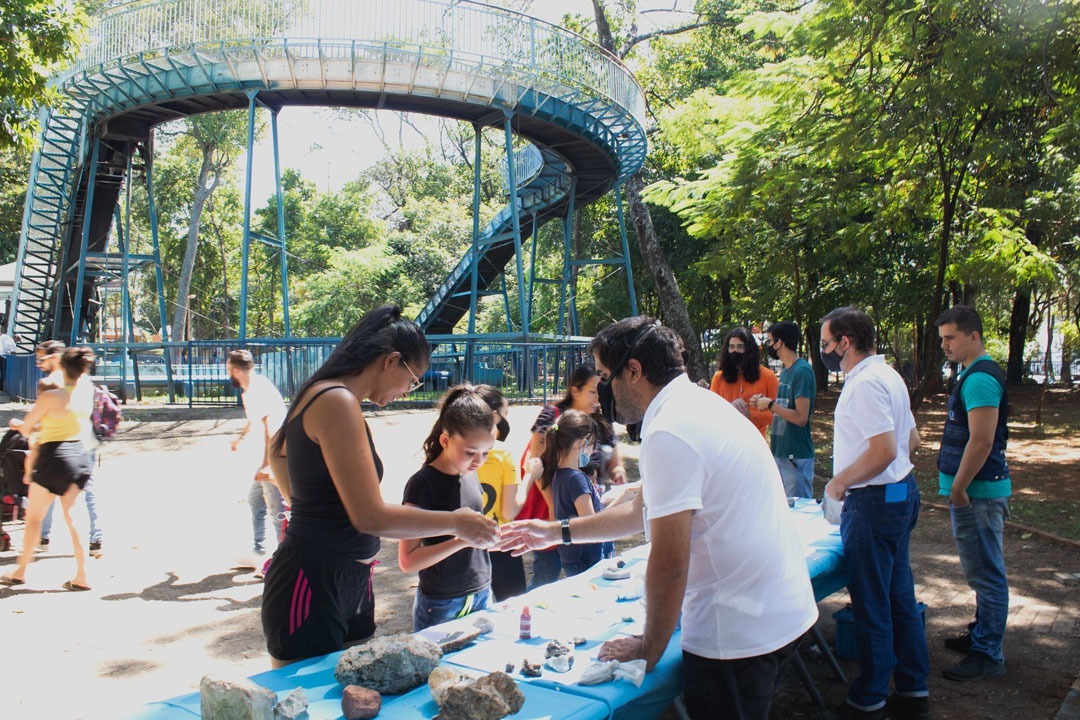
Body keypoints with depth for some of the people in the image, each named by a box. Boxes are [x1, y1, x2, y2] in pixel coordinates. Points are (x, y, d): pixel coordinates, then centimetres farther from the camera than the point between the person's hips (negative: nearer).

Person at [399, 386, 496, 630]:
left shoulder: (470, 475, 5)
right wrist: (463, 540, -27)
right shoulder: (423, 484, -16)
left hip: (481, 595, 7)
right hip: (441, 606, -6)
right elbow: (407, 561, -20)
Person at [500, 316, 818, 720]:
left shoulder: (669, 432, -22)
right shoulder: (699, 404, 9)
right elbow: (645, 510, 18)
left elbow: (669, 565, -22)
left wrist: (648, 650, -7)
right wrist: (558, 531, 22)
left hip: (738, 632, -9)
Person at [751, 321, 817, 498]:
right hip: (779, 453, 9)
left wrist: (770, 404, -14)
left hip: (796, 456, -9)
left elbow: (801, 418, -22)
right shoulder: (785, 372, 14)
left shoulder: (802, 371, -16)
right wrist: (764, 402, 5)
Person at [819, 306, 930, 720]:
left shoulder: (865, 383, -20)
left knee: (871, 607, 3)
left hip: (873, 502, -10)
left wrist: (841, 481, -14)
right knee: (900, 597, 17)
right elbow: (911, 439, 19)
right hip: (901, 494, 10)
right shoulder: (887, 375, 12)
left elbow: (884, 451, -27)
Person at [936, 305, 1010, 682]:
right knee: (983, 572, 19)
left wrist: (958, 488, -19)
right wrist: (958, 486, 20)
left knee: (986, 574, -2)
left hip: (978, 492, -11)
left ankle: (987, 656, 6)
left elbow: (981, 441, -25)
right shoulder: (976, 374, 14)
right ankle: (981, 634, 31)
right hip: (976, 491, 11)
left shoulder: (980, 378, -19)